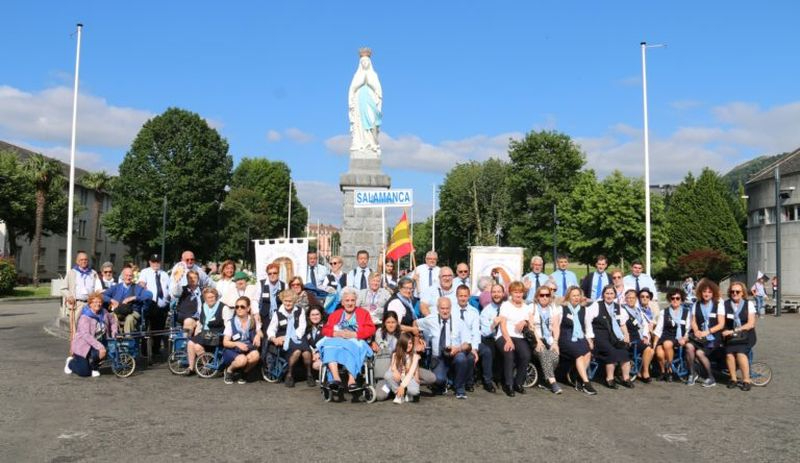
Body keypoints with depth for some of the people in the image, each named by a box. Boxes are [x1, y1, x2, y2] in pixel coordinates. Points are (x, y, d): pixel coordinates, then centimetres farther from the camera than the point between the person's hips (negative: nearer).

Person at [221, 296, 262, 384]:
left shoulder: (253, 321, 6)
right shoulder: (231, 322, -1)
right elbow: (225, 342, -5)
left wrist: (258, 336, -17)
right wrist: (237, 344, -25)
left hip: (248, 349, 2)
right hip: (232, 350, -2)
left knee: (255, 355, -33)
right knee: (242, 359, -36)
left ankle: (244, 373, -2)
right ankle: (229, 370, -1)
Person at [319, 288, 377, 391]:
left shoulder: (363, 313, 20)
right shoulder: (335, 314, 27)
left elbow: (371, 329, 5)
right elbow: (325, 330, 15)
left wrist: (354, 334, -9)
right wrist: (337, 333, -6)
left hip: (356, 342, -2)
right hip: (336, 342, 2)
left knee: (351, 349, -38)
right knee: (329, 347, -34)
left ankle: (351, 379, -52)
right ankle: (336, 378, -47)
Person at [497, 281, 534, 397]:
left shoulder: (527, 307, 20)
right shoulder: (505, 305, 9)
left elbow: (531, 326, 11)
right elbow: (503, 325, -2)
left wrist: (525, 322, -12)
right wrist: (508, 340, -18)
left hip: (520, 337, 3)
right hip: (504, 336, -3)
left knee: (526, 355, -27)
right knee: (509, 355, -33)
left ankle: (518, 383, -8)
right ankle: (508, 384, -18)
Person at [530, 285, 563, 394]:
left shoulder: (555, 308, 16)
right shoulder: (532, 307, 7)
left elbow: (556, 326, 7)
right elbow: (531, 326, -3)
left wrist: (555, 342, -8)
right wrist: (538, 340, -16)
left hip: (550, 340, 2)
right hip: (536, 340, -2)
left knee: (555, 356, -27)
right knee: (544, 354, -32)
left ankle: (545, 379, -6)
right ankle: (552, 382, -31)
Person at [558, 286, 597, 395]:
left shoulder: (583, 309, 16)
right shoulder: (562, 309, 2)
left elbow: (587, 326, 19)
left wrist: (588, 339, 4)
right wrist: (556, 342, -12)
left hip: (580, 338, 4)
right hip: (566, 339, -4)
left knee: (588, 352, -26)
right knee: (579, 354, -29)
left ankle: (580, 381, -16)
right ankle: (586, 383, -29)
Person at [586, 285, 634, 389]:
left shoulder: (618, 307, 17)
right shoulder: (596, 305, 1)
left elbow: (622, 324, 22)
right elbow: (587, 321, -8)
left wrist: (626, 335, 5)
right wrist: (590, 338, -14)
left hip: (613, 337, 5)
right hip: (599, 336, -4)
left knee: (624, 350, -22)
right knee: (612, 352, -28)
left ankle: (626, 378, -14)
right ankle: (609, 379, -17)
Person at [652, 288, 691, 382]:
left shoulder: (686, 313, 14)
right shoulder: (663, 313, 15)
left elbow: (688, 329, 8)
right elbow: (658, 330, 8)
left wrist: (685, 339, -11)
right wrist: (655, 343, -3)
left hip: (679, 339, -1)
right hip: (665, 338, 1)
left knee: (667, 344, -36)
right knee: (659, 353, -32)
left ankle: (669, 369, -14)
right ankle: (663, 371, -2)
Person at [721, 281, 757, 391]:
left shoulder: (749, 304, 5)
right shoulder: (725, 304, 7)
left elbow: (751, 324, -3)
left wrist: (734, 330, -13)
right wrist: (726, 332, -15)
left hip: (745, 335, -1)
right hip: (730, 336, 1)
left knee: (740, 352, -28)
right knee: (729, 353, -26)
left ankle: (746, 380, -15)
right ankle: (733, 379, -11)